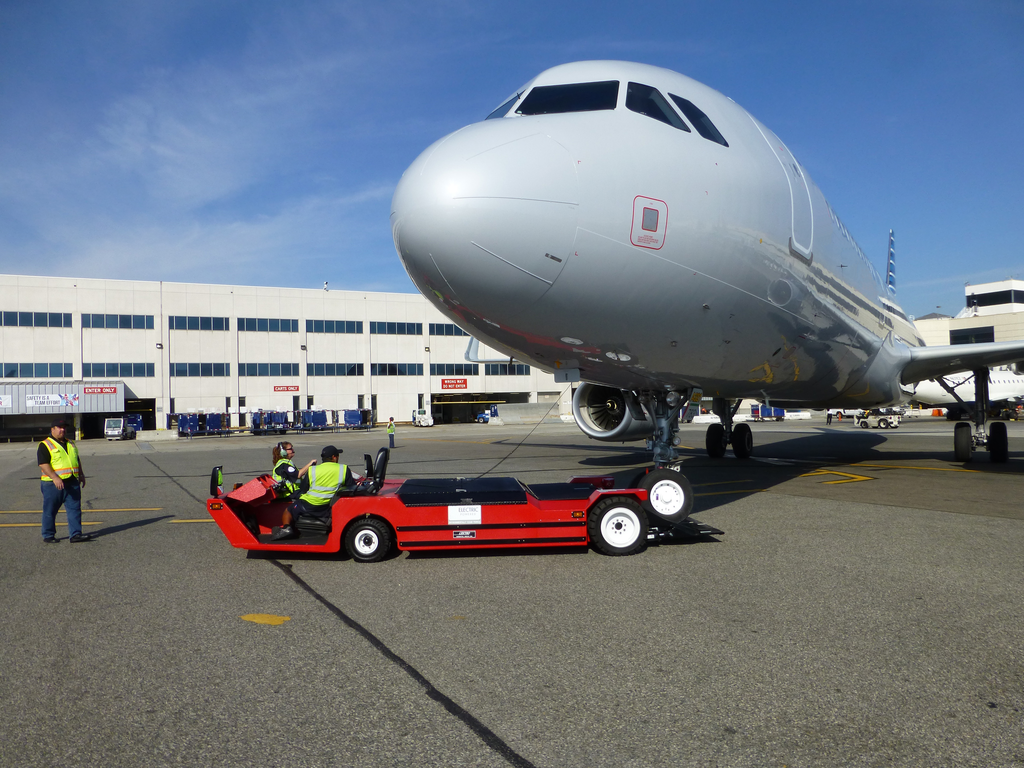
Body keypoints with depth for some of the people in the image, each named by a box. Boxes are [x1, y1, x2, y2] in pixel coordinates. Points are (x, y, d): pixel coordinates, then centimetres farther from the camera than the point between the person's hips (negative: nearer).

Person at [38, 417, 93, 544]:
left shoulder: (71, 444, 17)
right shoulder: (45, 445, -5)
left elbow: (77, 460, 25)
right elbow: (43, 464, -14)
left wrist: (81, 474, 16)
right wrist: (55, 478, -23)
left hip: (72, 482, 6)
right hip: (53, 484, -6)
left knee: (75, 509, 1)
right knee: (50, 511, 5)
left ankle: (76, 534, 3)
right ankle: (48, 536, 16)